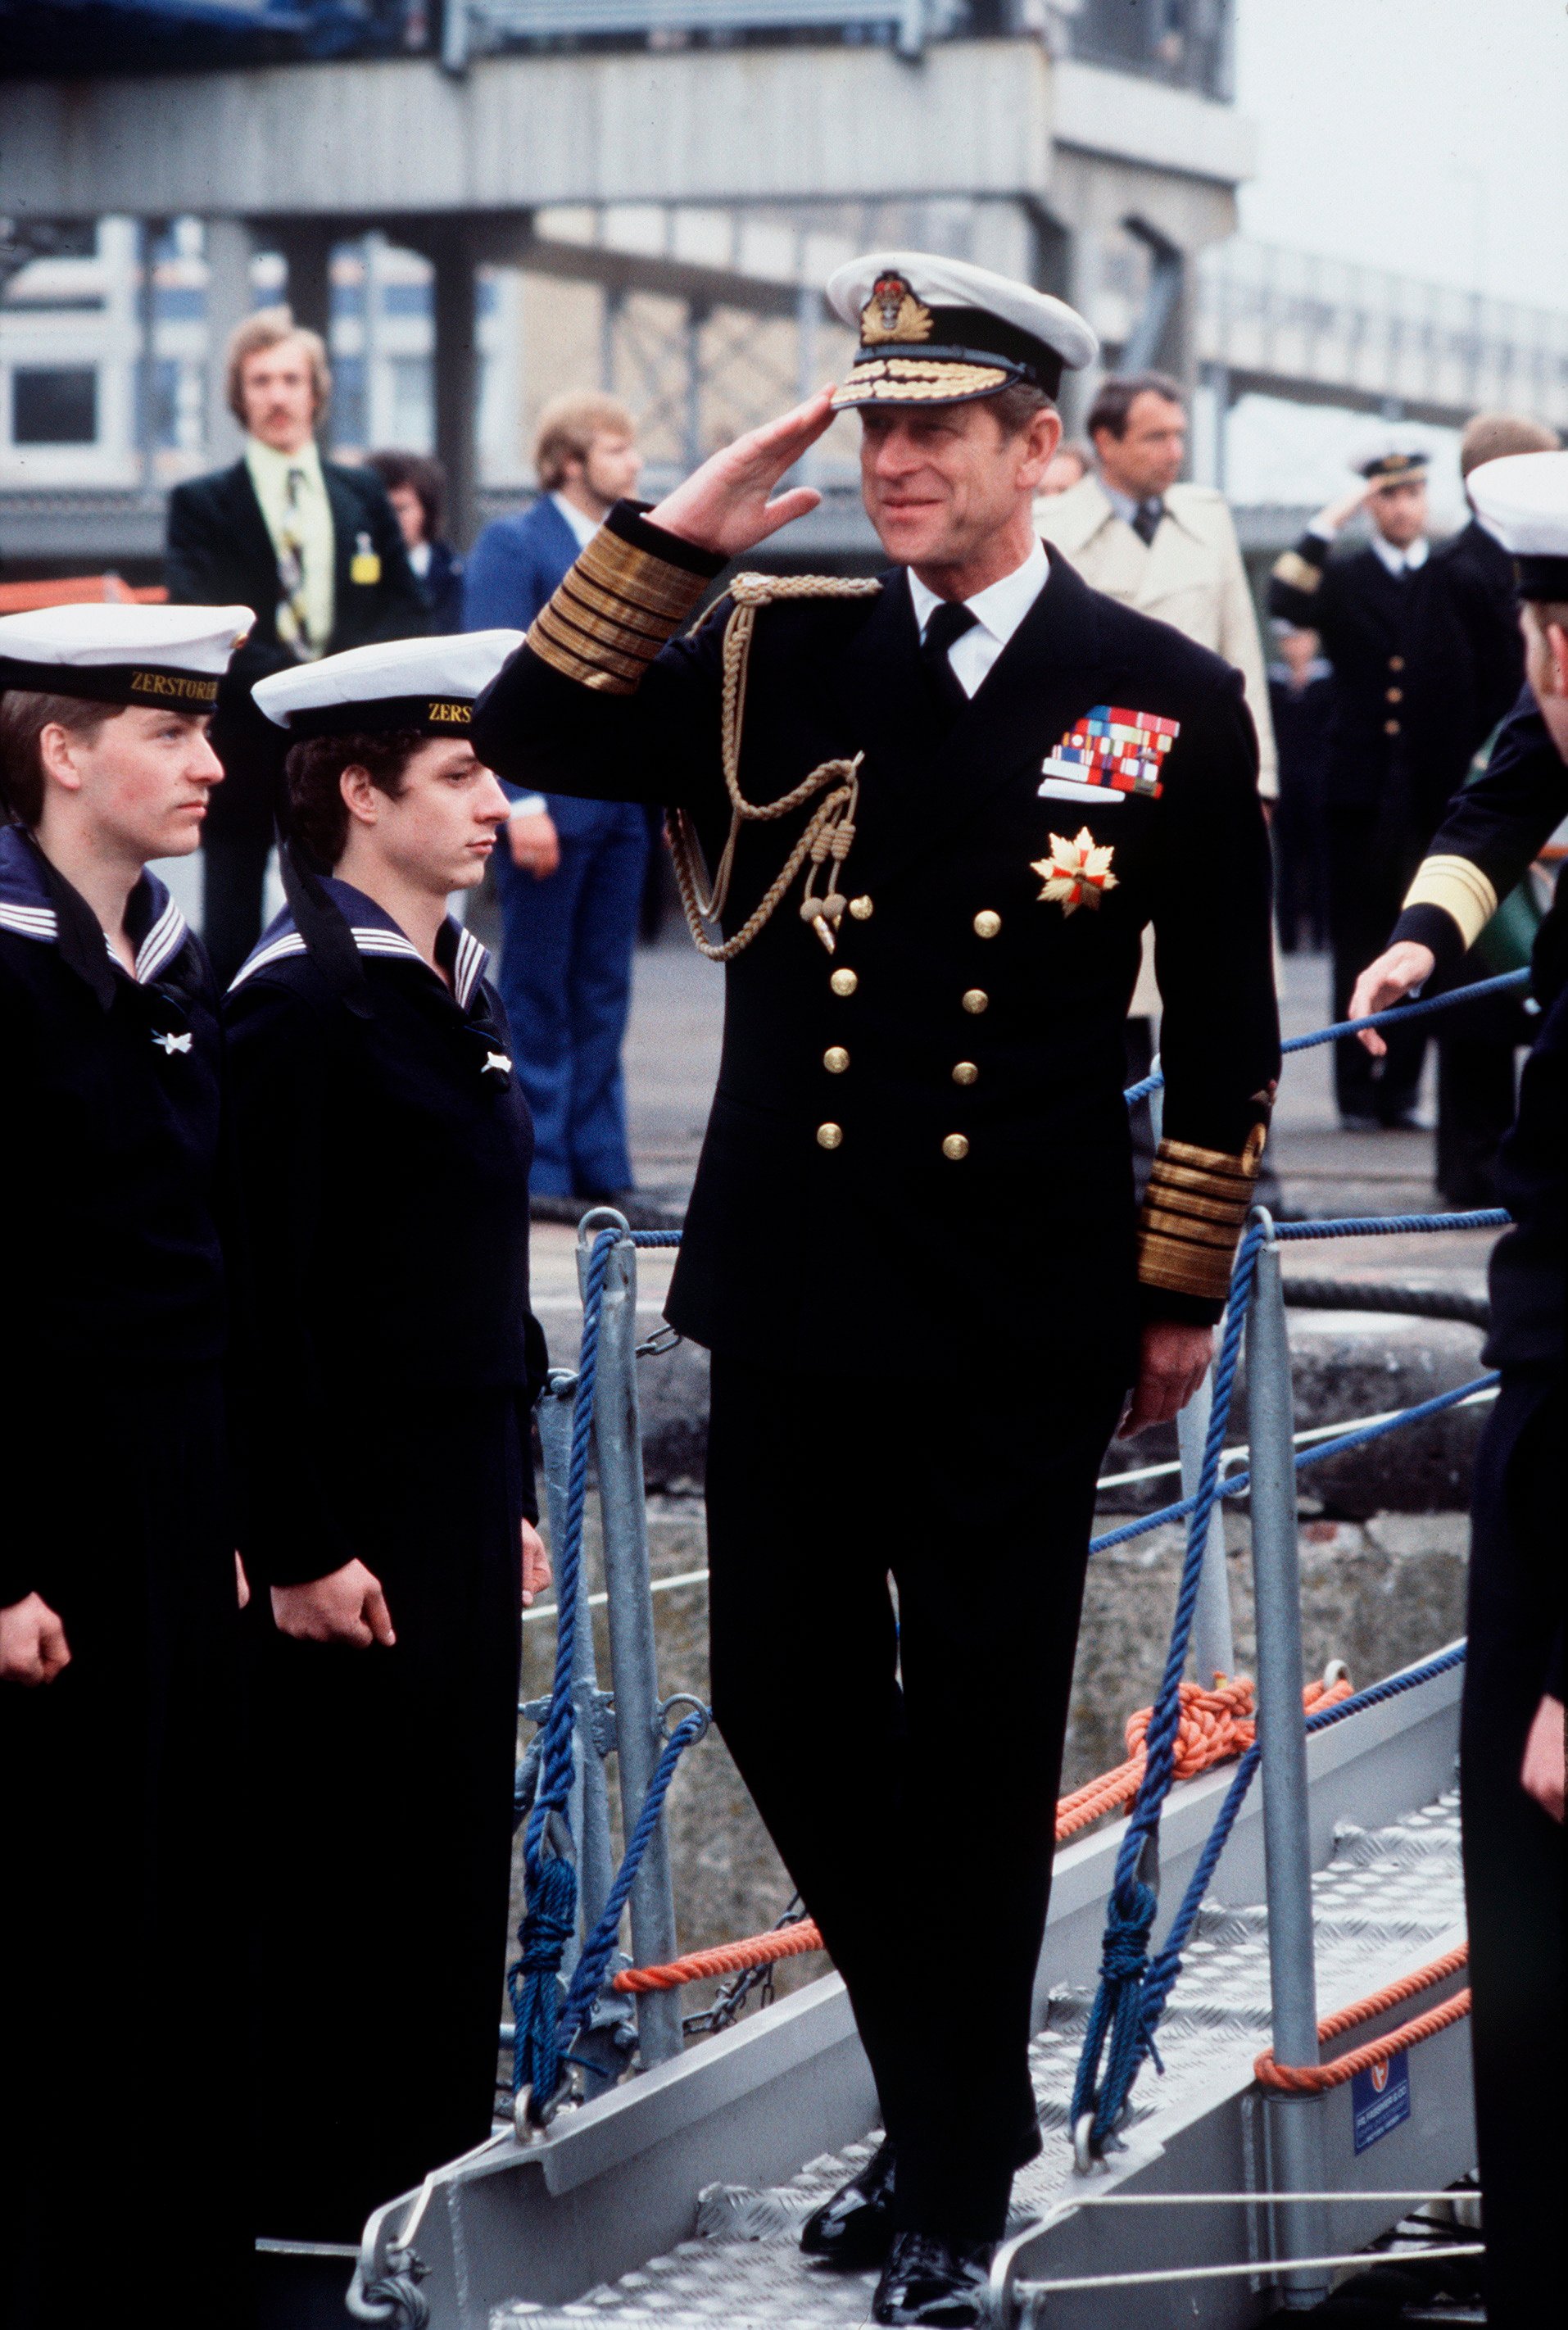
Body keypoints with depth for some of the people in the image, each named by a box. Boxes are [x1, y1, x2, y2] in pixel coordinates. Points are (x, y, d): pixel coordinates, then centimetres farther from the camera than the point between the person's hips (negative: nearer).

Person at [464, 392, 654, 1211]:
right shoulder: (511, 546, -5)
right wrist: (523, 799, -19)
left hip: (624, 799, 6)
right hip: (550, 798, -6)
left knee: (603, 992, 9)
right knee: (536, 992, 1)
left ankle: (599, 1167, 14)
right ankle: (536, 1169, 6)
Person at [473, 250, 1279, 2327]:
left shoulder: (1170, 706, -1)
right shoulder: (773, 658, 5)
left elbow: (1223, 1028, 3)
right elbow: (531, 739, -4)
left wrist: (1185, 1291, 2)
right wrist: (678, 533, -10)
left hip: (1021, 1327, -3)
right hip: (792, 1295, 3)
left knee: (979, 1739, 5)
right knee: (784, 1693, 7)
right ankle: (952, 2088, 28)